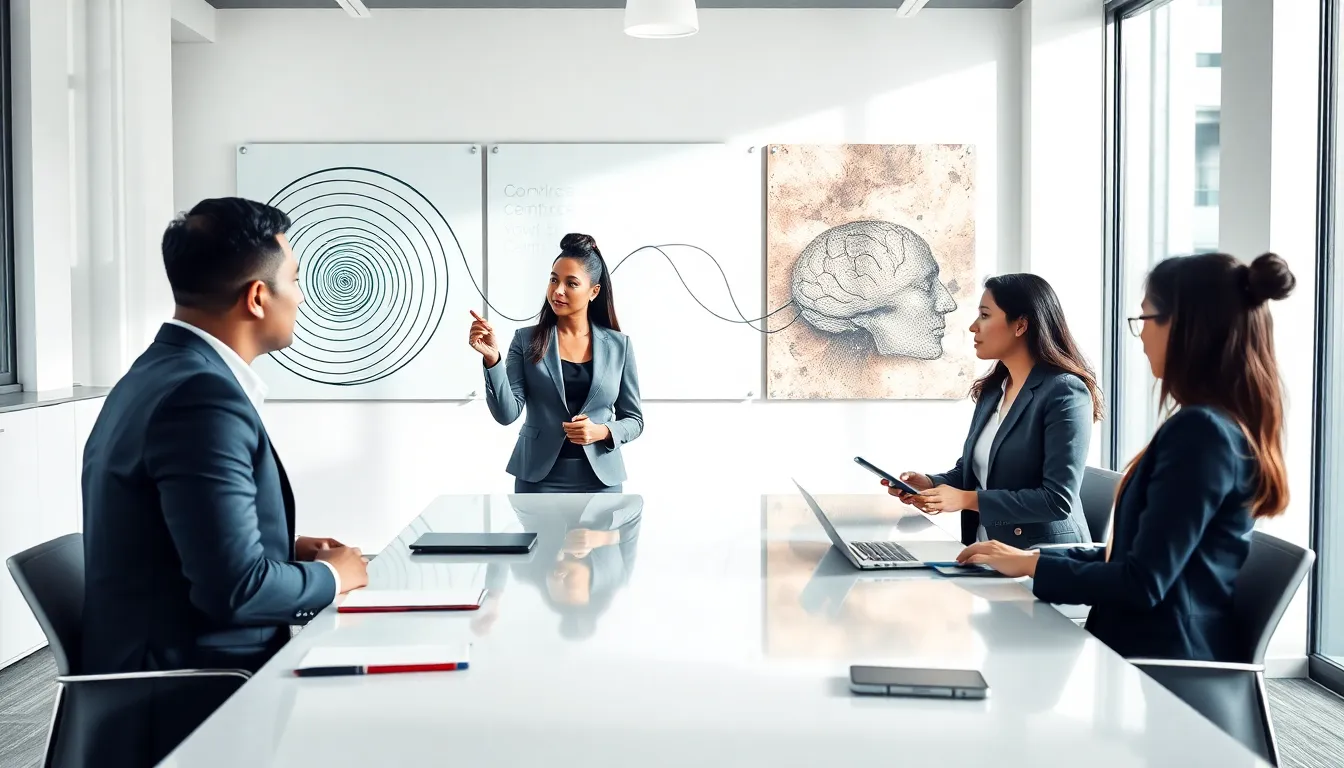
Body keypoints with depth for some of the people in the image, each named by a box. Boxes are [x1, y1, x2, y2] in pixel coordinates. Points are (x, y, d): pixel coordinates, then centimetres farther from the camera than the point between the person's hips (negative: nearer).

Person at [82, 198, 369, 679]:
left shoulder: (162, 372, 8)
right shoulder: (202, 395, -21)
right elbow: (236, 587, -25)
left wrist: (287, 550, 6)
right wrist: (330, 575, -9)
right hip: (193, 685, -9)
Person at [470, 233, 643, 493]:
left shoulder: (619, 345, 2)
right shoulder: (527, 340, 0)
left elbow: (634, 419, 7)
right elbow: (507, 413, -9)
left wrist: (602, 432, -12)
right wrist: (492, 359, -22)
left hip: (600, 479, 1)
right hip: (539, 477, -1)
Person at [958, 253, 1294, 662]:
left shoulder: (1200, 430, -19)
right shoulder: (1227, 425, 12)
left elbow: (1144, 583, -21)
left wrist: (1033, 565, -9)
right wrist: (1037, 557, 10)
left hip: (1163, 663, -9)